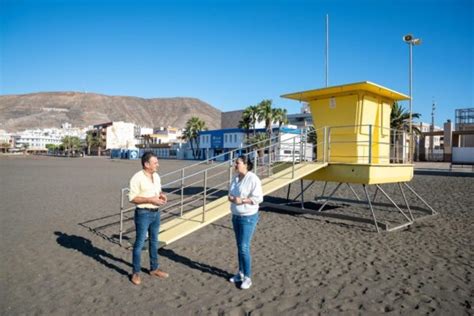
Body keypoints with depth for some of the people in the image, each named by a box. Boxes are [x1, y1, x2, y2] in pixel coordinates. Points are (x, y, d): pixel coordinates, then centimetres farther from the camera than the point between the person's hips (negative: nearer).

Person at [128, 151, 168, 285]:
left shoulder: (156, 176, 6)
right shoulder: (137, 178, -16)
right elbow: (132, 198, -17)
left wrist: (162, 195, -4)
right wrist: (151, 199, -23)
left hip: (156, 213, 7)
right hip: (143, 214, -7)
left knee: (154, 242, 17)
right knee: (139, 243, 3)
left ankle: (154, 269, 30)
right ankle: (136, 273, 18)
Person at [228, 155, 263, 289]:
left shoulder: (253, 179, -18)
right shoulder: (236, 178, 6)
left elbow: (258, 198, -19)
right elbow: (231, 194, 15)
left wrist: (242, 200, -26)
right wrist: (230, 198, -7)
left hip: (248, 217, -8)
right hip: (236, 216, 8)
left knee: (244, 247, -5)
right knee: (239, 246, 16)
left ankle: (247, 278, 10)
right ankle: (241, 273, 29)